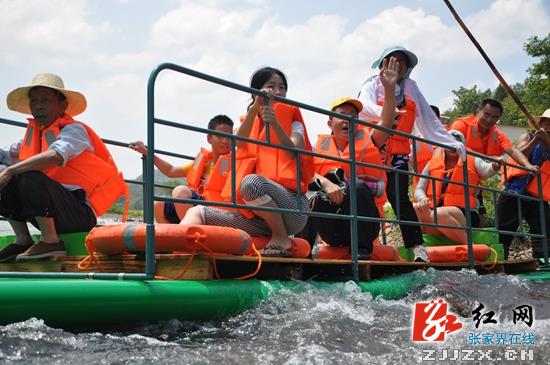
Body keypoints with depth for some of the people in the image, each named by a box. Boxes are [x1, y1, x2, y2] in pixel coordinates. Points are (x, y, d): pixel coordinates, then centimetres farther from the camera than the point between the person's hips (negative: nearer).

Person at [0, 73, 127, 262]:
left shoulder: (74, 130, -9)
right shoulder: (34, 133, 16)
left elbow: (56, 156, -30)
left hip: (81, 213, -8)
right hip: (54, 216, 8)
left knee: (30, 177, -26)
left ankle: (50, 242, -18)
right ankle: (23, 241, 6)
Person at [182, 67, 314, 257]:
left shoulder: (292, 121, 12)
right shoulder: (252, 123, 20)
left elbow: (295, 154, -9)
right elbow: (239, 143, -5)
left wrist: (275, 123, -22)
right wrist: (254, 108, -19)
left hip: (292, 208, -4)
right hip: (259, 217, 4)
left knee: (251, 181, -33)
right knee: (197, 212, -6)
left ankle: (282, 238, -18)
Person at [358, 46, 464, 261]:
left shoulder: (411, 88, 19)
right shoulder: (373, 84, 8)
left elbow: (429, 120, 17)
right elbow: (364, 105, -15)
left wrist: (451, 142, 9)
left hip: (399, 152, 2)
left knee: (399, 197, -10)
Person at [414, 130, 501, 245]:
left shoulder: (472, 161, 13)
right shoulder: (433, 163, 18)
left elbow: (486, 171, -6)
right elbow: (419, 189, 15)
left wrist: (494, 166, -30)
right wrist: (423, 199, -9)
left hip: (464, 214, -2)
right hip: (434, 212, 3)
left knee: (439, 214, -36)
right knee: (413, 209, -27)